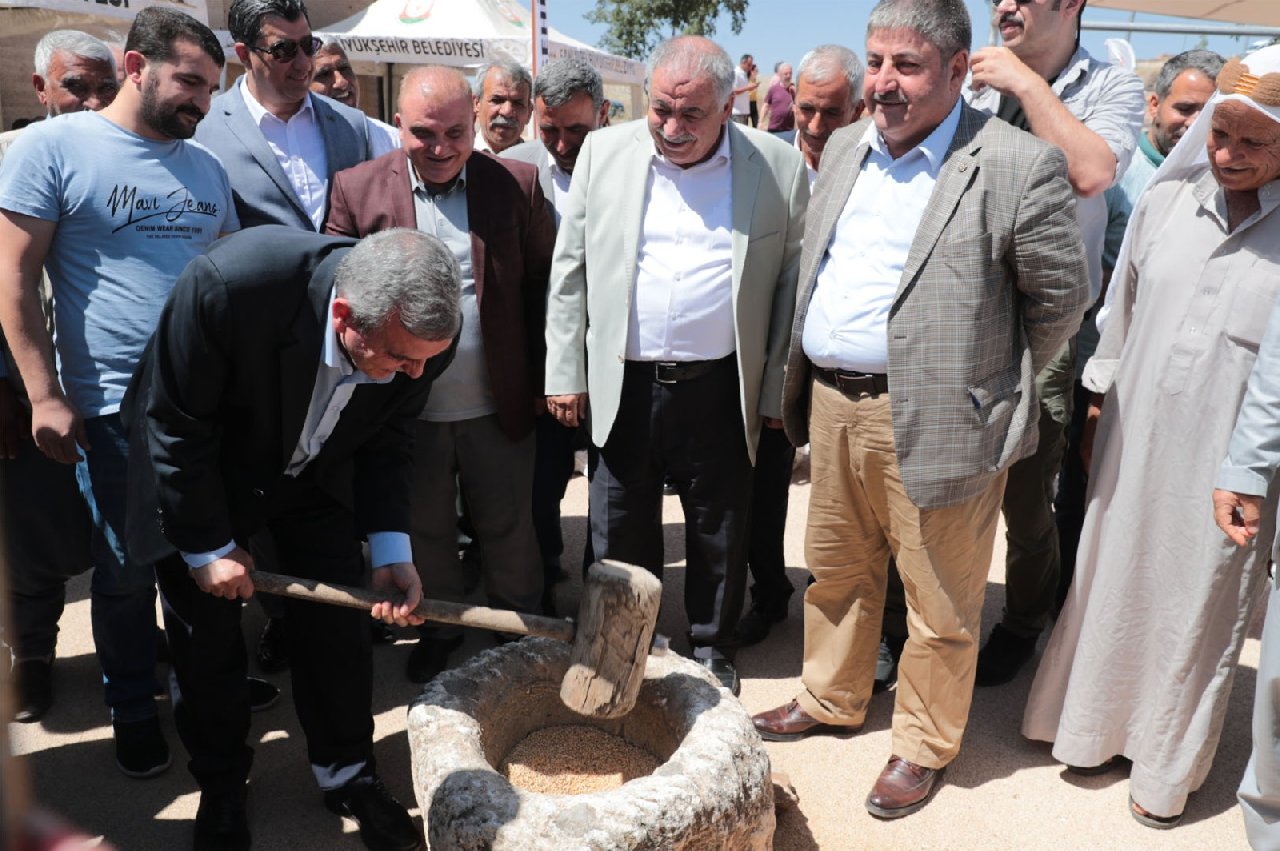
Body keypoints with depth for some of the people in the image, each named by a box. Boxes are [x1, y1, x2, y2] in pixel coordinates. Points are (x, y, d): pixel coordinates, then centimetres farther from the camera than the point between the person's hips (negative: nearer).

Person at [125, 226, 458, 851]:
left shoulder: (421, 331, -27)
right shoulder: (229, 283, -40)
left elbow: (387, 439, -9)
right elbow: (175, 426, -25)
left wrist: (391, 549, -19)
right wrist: (207, 546, -17)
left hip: (317, 473, 3)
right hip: (204, 471, -2)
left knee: (338, 627, 4)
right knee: (206, 635, 6)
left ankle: (348, 776, 27)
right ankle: (221, 786, 31)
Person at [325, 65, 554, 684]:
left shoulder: (517, 184, -3)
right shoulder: (357, 189, -4)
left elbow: (545, 286, 2)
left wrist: (544, 378, 0)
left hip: (498, 406, 0)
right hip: (406, 411, 1)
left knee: (509, 530, 14)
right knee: (424, 532, 17)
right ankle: (439, 628, 39)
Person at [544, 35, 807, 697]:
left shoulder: (780, 168, -3)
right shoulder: (604, 153, 1)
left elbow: (793, 286, 1)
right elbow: (569, 272, 4)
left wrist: (777, 390, 0)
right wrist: (564, 374, 2)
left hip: (721, 391, -1)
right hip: (621, 387, 1)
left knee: (720, 538, 13)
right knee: (619, 540, 12)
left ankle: (712, 650, 35)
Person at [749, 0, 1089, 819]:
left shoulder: (1017, 166, -12)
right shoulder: (845, 150, 10)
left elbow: (1061, 296, -4)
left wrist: (990, 378, 2)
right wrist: (814, 383, 13)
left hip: (935, 421, -6)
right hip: (832, 405, 7)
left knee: (940, 603, 9)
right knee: (836, 569, 21)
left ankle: (924, 745, 31)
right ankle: (831, 700, 43)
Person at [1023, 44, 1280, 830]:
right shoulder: (1166, 201, -2)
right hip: (1133, 443, 3)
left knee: (1195, 610, 13)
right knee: (1112, 583, 17)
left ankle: (1169, 767, 36)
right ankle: (1100, 727, 40)